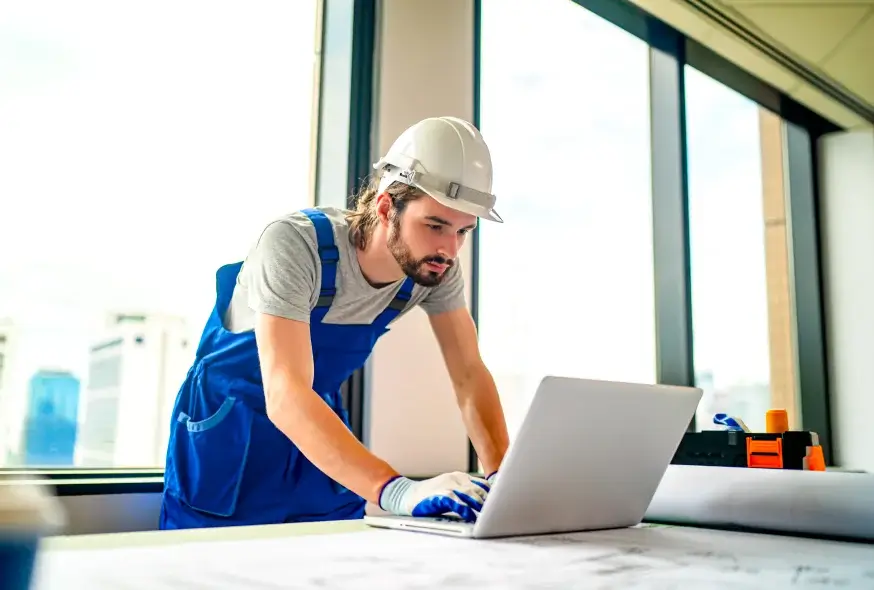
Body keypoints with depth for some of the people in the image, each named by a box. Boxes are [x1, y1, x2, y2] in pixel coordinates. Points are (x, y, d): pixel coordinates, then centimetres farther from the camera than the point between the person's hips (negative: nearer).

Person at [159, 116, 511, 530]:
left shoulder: (438, 269, -15)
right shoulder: (296, 243, -33)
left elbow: (469, 373, -10)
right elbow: (285, 397, -41)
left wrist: (501, 475, -26)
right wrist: (396, 491, -52)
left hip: (319, 419, 5)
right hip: (227, 433, -4)